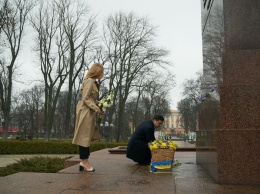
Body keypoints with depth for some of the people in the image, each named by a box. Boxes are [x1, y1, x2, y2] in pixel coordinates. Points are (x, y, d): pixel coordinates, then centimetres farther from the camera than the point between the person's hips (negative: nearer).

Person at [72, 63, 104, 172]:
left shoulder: (93, 82, 17)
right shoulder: (89, 81, -12)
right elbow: (85, 98, -18)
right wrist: (96, 108, -20)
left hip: (90, 112, 10)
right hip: (85, 111, -10)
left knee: (87, 136, 9)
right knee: (85, 136, -5)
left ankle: (84, 162, 14)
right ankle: (85, 161, 1)